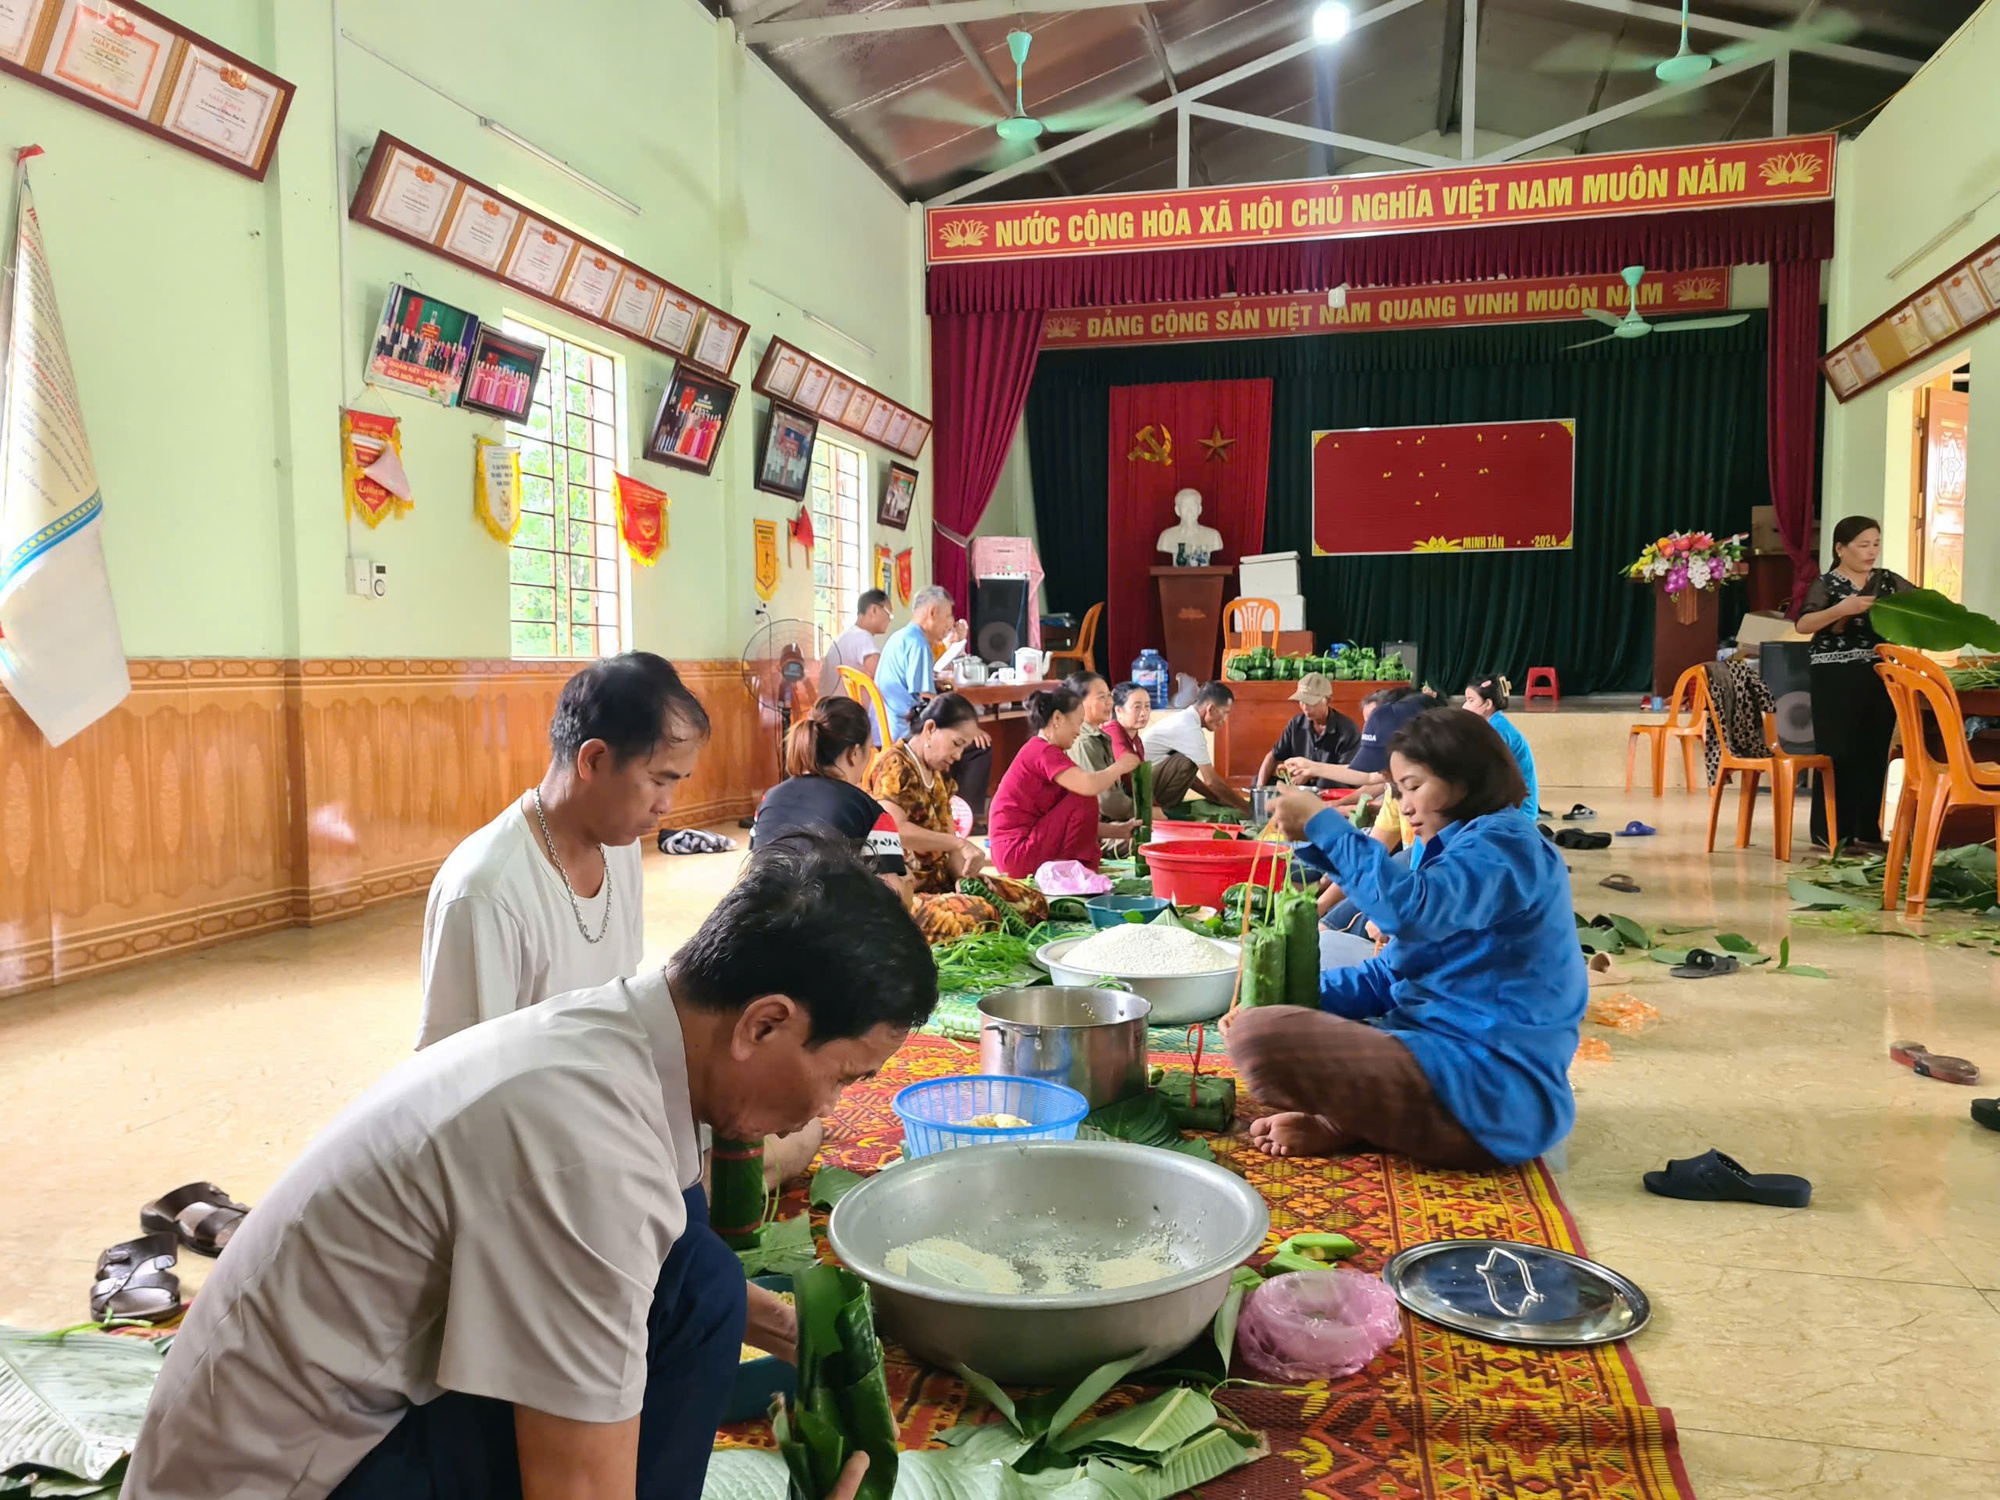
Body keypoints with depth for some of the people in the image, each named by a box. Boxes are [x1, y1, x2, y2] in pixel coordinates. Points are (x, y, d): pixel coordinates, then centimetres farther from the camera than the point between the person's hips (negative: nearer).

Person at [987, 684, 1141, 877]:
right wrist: (1120, 766, -8)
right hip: (1018, 855, -11)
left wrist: (1118, 831, 10)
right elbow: (1089, 785, -28)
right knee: (1084, 800, -11)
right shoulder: (1044, 751, -14)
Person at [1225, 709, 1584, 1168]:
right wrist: (1293, 998, 4)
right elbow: (1390, 975, 18)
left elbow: (1408, 907, -32)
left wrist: (1322, 824, -20)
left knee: (1258, 1039, -26)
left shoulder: (1504, 845, -12)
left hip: (1491, 1091, -11)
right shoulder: (1462, 851, 19)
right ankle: (1350, 1120, -2)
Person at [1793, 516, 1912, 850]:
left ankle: (1868, 830, 16)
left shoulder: (1889, 580, 11)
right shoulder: (1826, 584, -5)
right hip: (1837, 679, -5)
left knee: (1875, 753, 8)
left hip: (1880, 676, 6)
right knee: (1838, 754, -3)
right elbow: (1803, 625, -17)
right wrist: (1842, 609, -29)